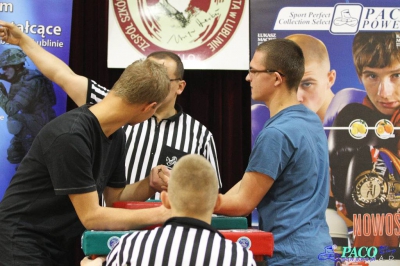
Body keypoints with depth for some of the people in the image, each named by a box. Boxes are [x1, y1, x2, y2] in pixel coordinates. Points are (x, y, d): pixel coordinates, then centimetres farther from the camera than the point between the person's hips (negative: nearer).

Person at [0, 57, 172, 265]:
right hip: (24, 244, -8)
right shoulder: (70, 136, -27)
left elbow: (114, 199, 9)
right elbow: (91, 216, -24)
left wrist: (152, 183, -8)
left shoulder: (116, 135, 0)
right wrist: (157, 215, -19)